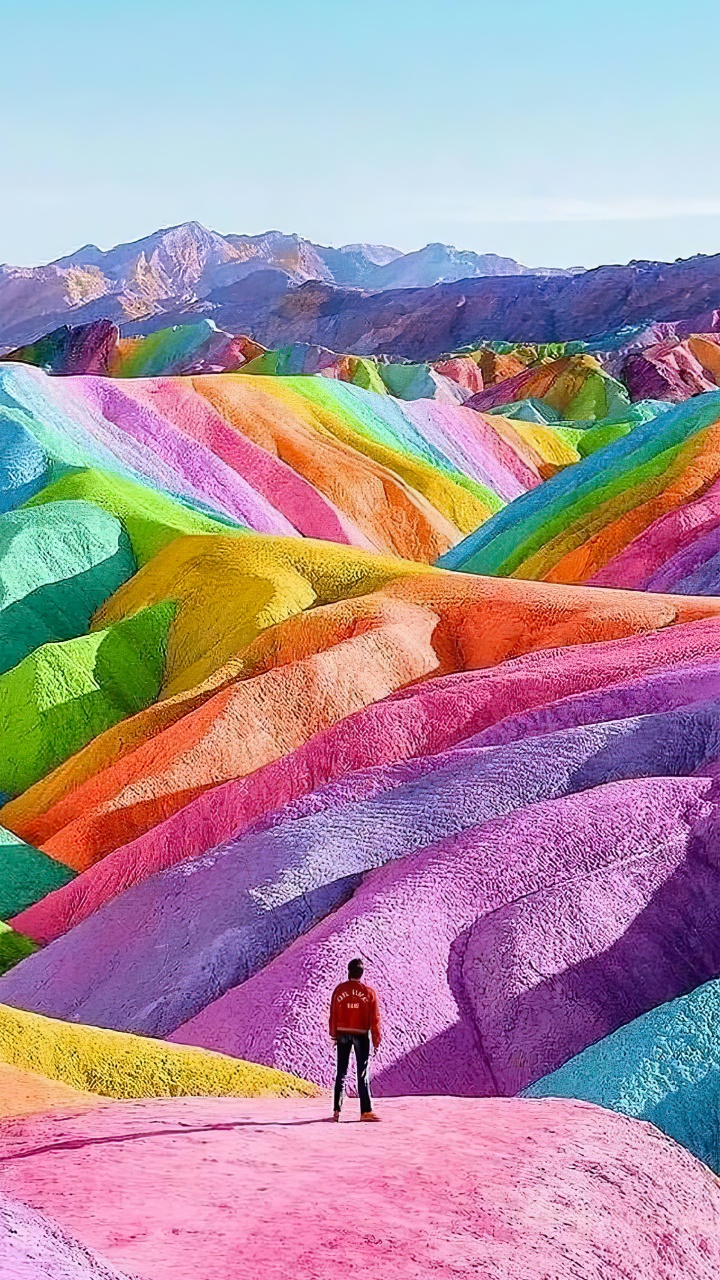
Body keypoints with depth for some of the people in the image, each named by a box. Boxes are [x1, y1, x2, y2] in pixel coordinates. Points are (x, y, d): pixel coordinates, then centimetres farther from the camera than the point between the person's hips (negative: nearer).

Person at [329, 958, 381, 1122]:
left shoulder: (339, 990, 0)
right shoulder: (368, 992, -3)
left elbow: (333, 1014, 2)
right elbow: (374, 1017, -3)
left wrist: (334, 1035, 9)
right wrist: (376, 1039, 4)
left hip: (343, 1034, 2)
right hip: (361, 1034, -2)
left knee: (341, 1073, 7)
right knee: (363, 1074, 1)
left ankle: (337, 1110, 5)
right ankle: (366, 1111, -3)